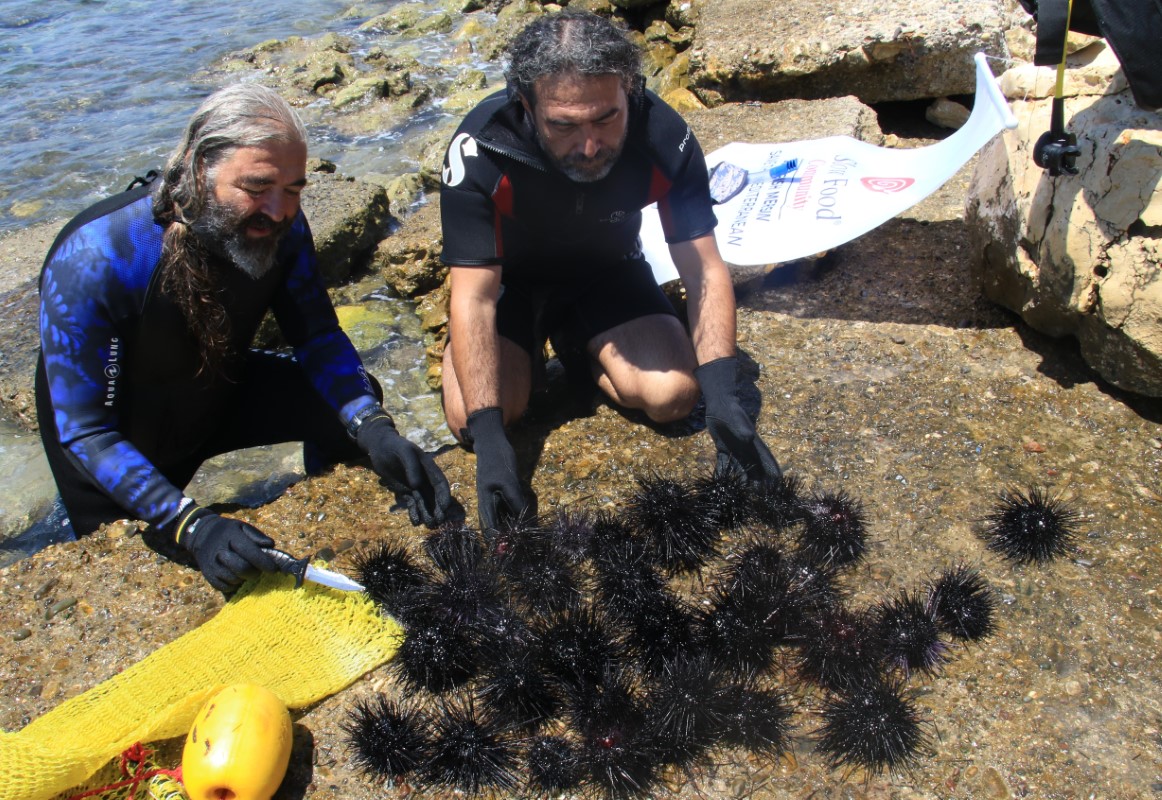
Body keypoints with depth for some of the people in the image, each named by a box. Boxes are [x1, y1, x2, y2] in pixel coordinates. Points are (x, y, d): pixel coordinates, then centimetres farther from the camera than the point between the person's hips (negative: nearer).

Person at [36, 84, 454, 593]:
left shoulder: (279, 226, -22)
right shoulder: (91, 262, -35)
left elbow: (319, 338, -14)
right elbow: (84, 430, -32)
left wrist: (375, 431, -33)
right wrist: (190, 526, -44)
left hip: (220, 393, 4)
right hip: (121, 436, -3)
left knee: (352, 400, -13)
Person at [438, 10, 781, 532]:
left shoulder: (662, 136, -27)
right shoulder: (481, 149, -34)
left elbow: (705, 273, -23)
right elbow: (473, 298, -33)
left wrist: (722, 397, -36)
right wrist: (488, 436, -41)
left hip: (608, 272, 2)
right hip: (511, 278, -1)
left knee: (674, 395, -20)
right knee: (470, 419, -22)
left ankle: (576, 343, 11)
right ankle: (533, 345, 11)